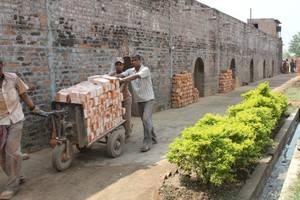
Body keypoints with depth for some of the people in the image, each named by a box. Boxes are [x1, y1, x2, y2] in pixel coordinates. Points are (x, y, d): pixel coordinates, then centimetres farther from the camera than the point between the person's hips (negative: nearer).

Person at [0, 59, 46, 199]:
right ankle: (15, 178, 30)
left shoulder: (12, 78, -8)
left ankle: (12, 186, 6)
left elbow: (23, 95, 5)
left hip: (15, 120, -1)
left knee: (13, 152, -6)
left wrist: (34, 109, 8)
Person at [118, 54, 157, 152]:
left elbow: (135, 76, -33)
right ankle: (153, 138, 28)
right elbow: (121, 75, -12)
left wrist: (122, 80, -43)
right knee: (146, 120, 13)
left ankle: (147, 143, -10)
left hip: (148, 99, -6)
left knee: (146, 119, -15)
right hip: (139, 100, 6)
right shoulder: (130, 71, 2)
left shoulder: (145, 69, -16)